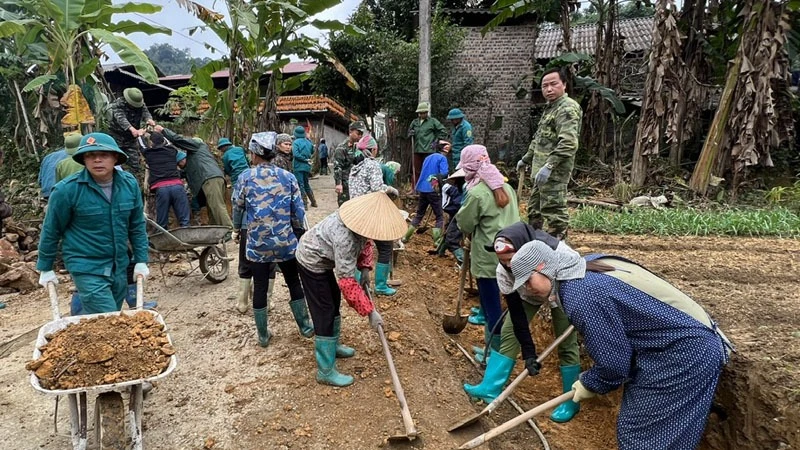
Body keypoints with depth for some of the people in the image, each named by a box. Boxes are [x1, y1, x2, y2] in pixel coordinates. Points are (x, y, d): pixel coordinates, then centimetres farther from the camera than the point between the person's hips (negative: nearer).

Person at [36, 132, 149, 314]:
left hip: (120, 266, 5)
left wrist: (141, 260, 5)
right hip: (87, 268, -5)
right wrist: (45, 268, 5)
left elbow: (137, 226, 6)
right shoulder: (67, 190, -15)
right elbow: (51, 231, -3)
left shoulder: (130, 184, -3)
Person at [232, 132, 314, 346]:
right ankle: (305, 326, 26)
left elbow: (237, 205, 8)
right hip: (286, 241, 1)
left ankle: (263, 335, 23)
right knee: (294, 282, 16)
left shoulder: (245, 177, -5)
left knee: (260, 287, 11)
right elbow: (299, 211, -2)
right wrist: (298, 232, 15)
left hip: (257, 243, 0)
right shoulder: (288, 177, -3)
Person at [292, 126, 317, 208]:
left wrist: (306, 159, -13)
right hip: (307, 166, 6)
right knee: (306, 184, 19)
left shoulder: (295, 142, -11)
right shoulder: (308, 142, 5)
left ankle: (305, 203, -1)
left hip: (298, 167, -6)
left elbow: (296, 154, -21)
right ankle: (313, 202, 24)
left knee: (300, 185, 0)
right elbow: (312, 152, 19)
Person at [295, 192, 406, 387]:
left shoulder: (361, 219, -14)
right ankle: (326, 372, 2)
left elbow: (364, 243, 10)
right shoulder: (345, 237, -39)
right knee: (324, 313, -7)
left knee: (334, 300, 21)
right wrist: (370, 311, -32)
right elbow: (347, 281, -37)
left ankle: (332, 345, 41)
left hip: (321, 258, 9)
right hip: (312, 261, -9)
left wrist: (365, 267, -4)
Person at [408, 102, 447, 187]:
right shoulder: (414, 122, 12)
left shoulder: (433, 121, 0)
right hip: (417, 150, 4)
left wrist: (436, 141, -3)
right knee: (416, 171, 7)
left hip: (428, 150, -4)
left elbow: (443, 132, 2)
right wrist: (411, 134, -1)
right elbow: (409, 133, 22)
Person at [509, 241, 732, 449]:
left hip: (684, 354, -10)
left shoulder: (579, 296, -26)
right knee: (635, 428, 17)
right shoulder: (590, 264, 4)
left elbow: (613, 360, -19)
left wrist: (590, 384, 1)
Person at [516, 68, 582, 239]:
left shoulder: (567, 108, -14)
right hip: (541, 171, 11)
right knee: (534, 210, 20)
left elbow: (568, 143, -26)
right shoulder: (550, 108, 19)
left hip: (554, 173, -11)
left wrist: (549, 166, -31)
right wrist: (526, 158, 32)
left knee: (554, 212, -7)